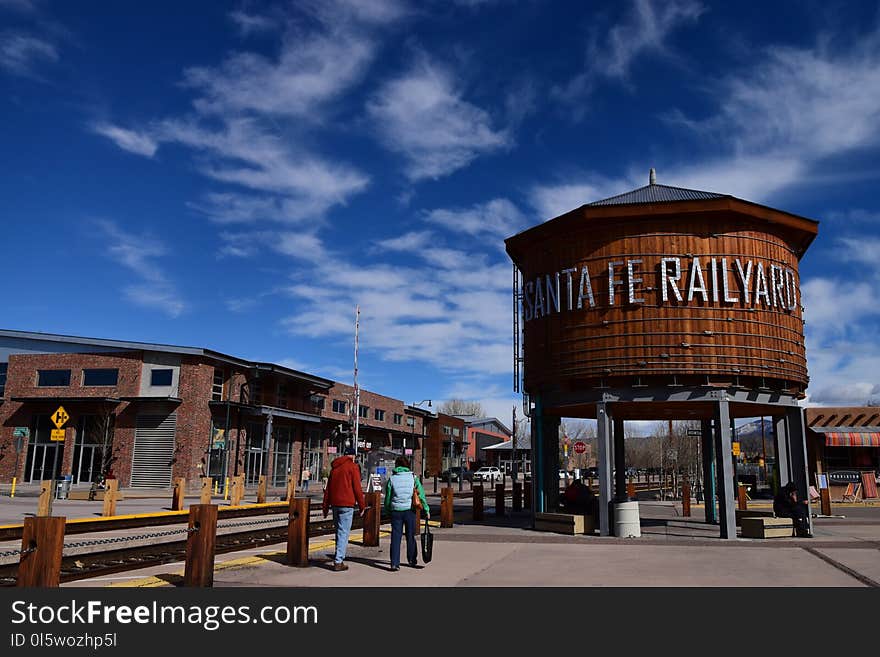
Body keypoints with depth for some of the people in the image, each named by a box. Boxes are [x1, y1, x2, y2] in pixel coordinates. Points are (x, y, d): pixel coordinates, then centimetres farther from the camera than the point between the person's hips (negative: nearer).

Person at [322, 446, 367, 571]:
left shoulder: (334, 467, 16)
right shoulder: (353, 467, -5)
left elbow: (328, 488, 17)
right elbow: (357, 488, -9)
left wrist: (326, 506, 20)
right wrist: (362, 505, -2)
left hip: (335, 503, 7)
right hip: (346, 504, -7)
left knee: (339, 531, 17)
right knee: (344, 532, -5)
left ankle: (339, 557, 20)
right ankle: (338, 562, -7)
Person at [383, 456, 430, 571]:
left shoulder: (391, 478, 2)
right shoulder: (413, 477, 1)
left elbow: (387, 498, 5)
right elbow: (421, 495, 0)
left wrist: (387, 510, 18)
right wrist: (426, 510, 6)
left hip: (396, 511, 0)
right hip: (409, 510, 0)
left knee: (395, 537, 4)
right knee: (411, 536, 14)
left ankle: (395, 563, 1)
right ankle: (412, 561, 26)